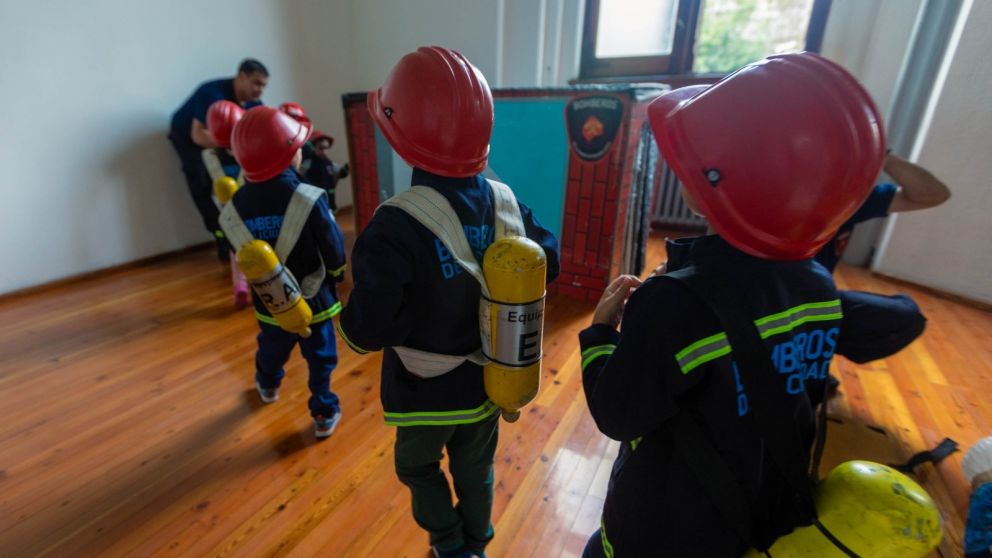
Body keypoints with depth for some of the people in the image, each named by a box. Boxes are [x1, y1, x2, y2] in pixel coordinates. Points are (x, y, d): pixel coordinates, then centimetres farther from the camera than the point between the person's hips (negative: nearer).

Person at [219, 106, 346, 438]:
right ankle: (324, 415, 26)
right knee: (320, 359, 14)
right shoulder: (309, 199, -23)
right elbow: (334, 251, -15)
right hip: (313, 301, -4)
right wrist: (335, 277, 4)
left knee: (272, 350, 29)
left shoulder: (235, 205, -10)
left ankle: (268, 385, 57)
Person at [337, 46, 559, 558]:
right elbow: (549, 261, 1)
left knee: (417, 466, 27)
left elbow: (368, 330, -27)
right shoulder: (507, 201, -12)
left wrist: (349, 320, -5)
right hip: (489, 380, 5)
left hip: (428, 391, -4)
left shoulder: (398, 225, -30)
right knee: (476, 468, 27)